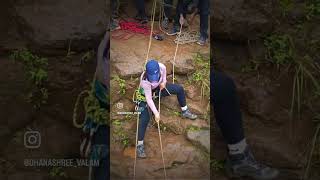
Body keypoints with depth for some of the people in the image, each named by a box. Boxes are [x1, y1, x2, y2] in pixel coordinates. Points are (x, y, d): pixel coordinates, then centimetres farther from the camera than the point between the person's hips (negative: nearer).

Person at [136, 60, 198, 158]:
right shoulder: (145, 81, -42)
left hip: (159, 87, 6)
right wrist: (156, 113, -35)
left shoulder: (161, 67, -31)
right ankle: (140, 145, -13)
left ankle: (185, 112, 23)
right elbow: (149, 99, -35)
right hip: (145, 94, -5)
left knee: (179, 89, 3)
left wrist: (164, 81, -12)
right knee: (145, 118, -21)